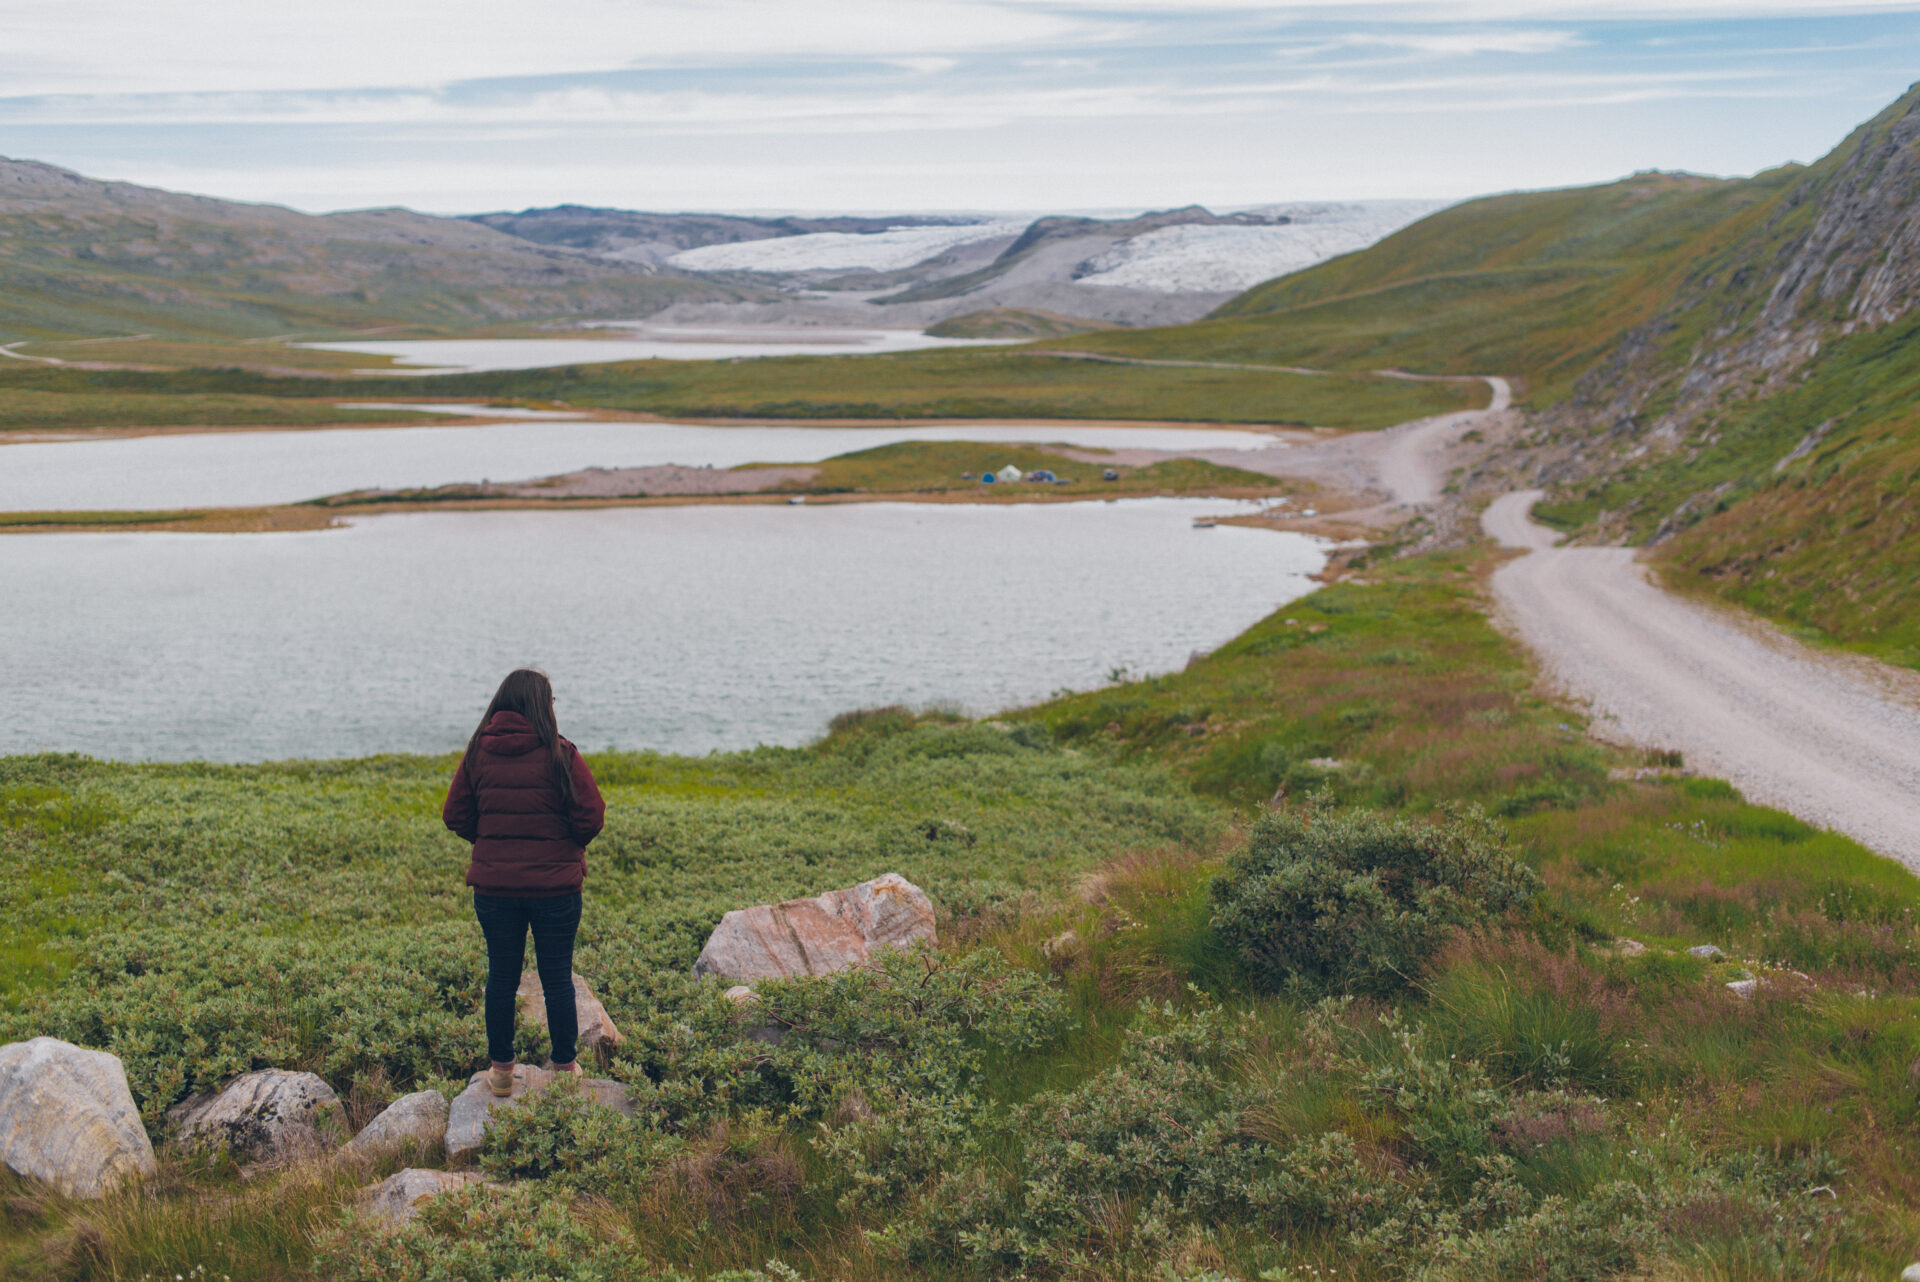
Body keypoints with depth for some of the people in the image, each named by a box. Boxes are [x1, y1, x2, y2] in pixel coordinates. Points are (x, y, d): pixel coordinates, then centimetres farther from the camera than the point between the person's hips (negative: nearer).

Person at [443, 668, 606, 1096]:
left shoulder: (478, 752, -1)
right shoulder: (559, 754, -11)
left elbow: (455, 815, 4)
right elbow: (591, 815, -10)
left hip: (493, 883, 2)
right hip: (555, 883, -2)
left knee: (501, 976, 13)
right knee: (557, 977, 9)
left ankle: (501, 1069, 21)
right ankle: (565, 1067, 18)